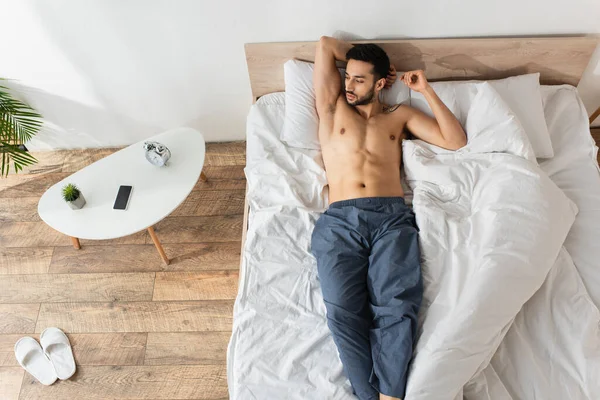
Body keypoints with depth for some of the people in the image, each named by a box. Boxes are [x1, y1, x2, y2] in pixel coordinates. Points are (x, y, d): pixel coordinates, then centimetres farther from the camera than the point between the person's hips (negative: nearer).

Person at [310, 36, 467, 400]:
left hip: (392, 218, 0)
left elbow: (457, 140, 17)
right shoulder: (333, 106, 24)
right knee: (343, 312, -24)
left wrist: (427, 90, 16)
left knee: (397, 307, -25)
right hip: (339, 221, 0)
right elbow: (325, 45, 23)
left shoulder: (400, 115, 25)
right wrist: (358, 57, 31)